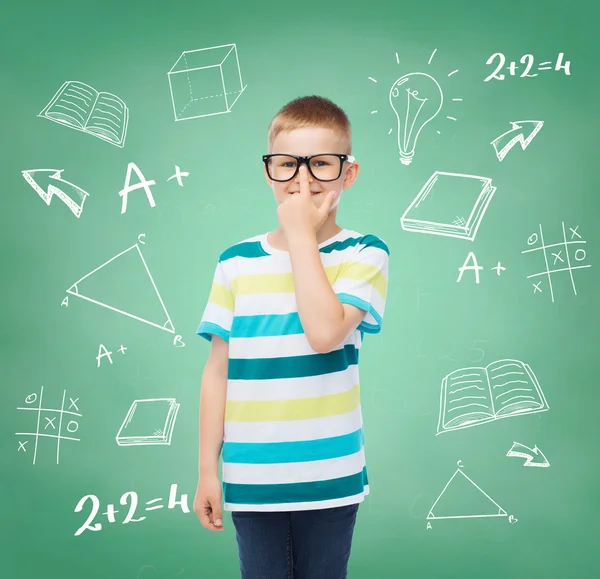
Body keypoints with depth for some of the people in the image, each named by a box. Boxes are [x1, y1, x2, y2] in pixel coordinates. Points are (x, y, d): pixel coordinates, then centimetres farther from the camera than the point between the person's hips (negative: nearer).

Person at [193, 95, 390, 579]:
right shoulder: (236, 263, 2)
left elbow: (325, 333, -22)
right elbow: (217, 371, 4)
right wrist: (208, 470, 5)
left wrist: (300, 234, -14)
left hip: (330, 478, -1)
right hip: (250, 479, 2)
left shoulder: (364, 254, -4)